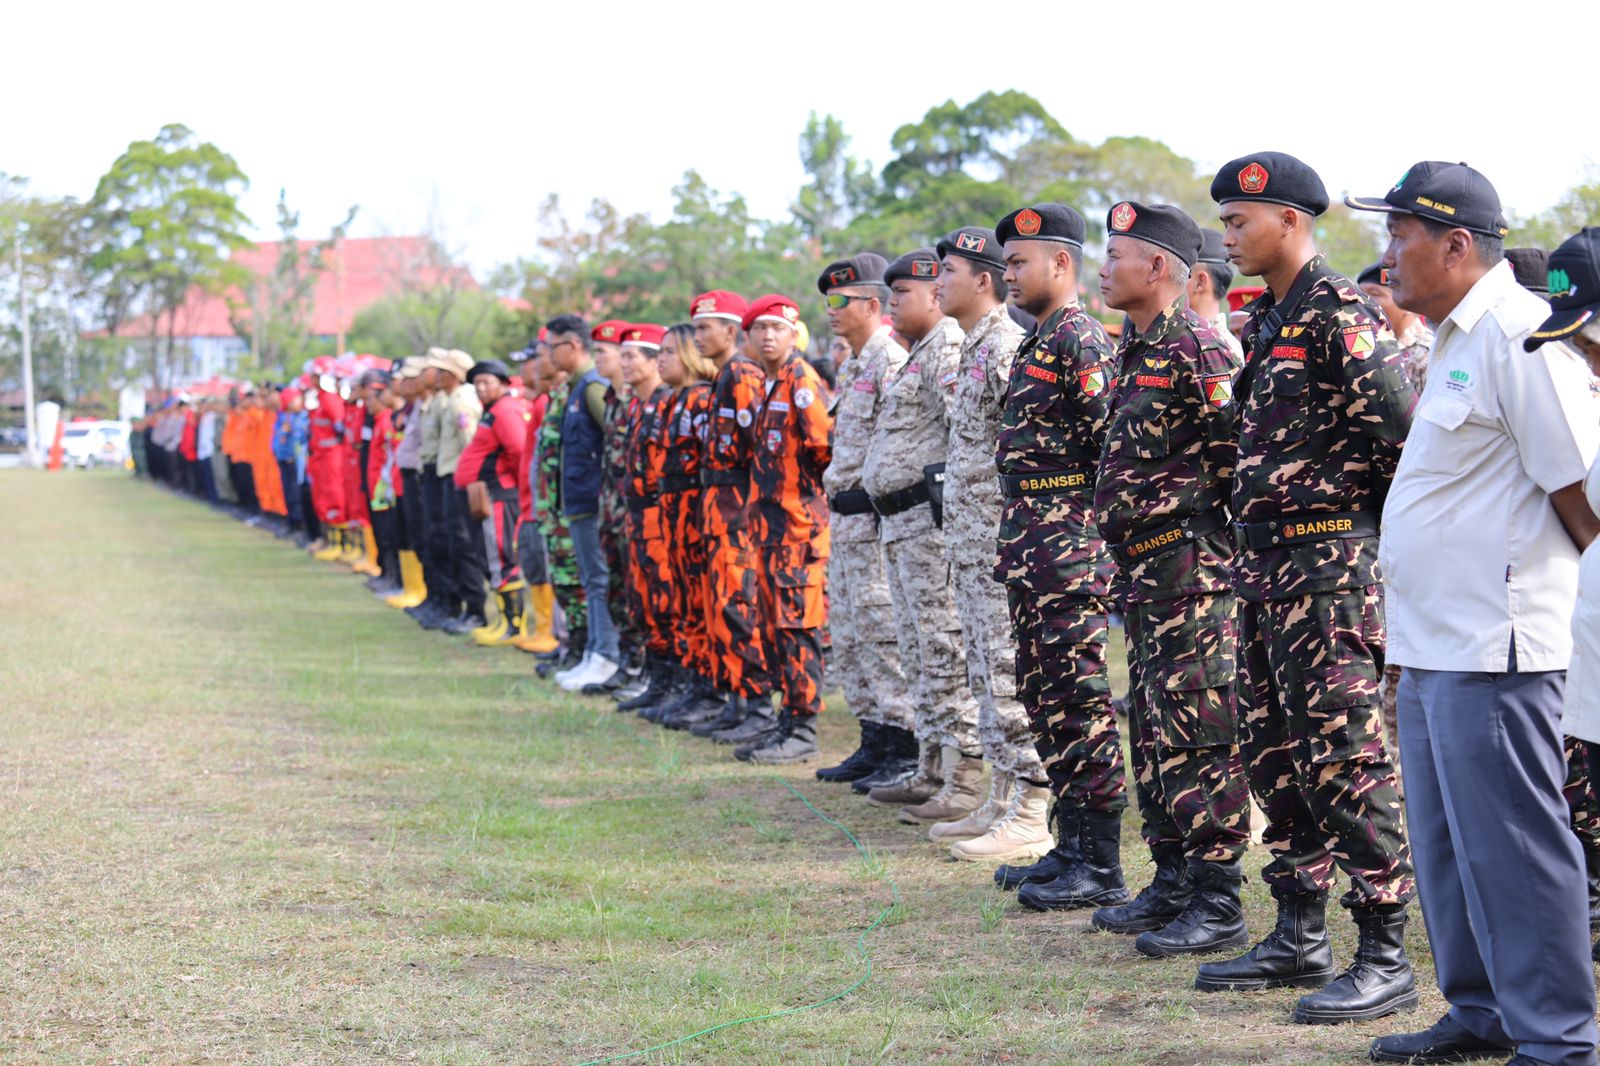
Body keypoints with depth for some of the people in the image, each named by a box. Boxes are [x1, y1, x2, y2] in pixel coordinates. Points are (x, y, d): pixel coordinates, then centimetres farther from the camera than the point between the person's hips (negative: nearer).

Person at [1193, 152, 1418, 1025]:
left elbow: (1402, 429, -20)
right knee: (1273, 751, 13)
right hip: (1265, 562, 10)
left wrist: (1386, 524, -10)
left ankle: (1385, 958, -4)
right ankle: (1299, 938, 22)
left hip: (1328, 566, -10)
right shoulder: (1266, 321, 15)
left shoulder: (1338, 314, -14)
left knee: (1344, 756, -8)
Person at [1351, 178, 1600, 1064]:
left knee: (1511, 843, -5)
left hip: (1491, 648, -10)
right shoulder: (1456, 342, 17)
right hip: (1432, 647, 10)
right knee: (1447, 842, 16)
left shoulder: (1521, 335, -14)